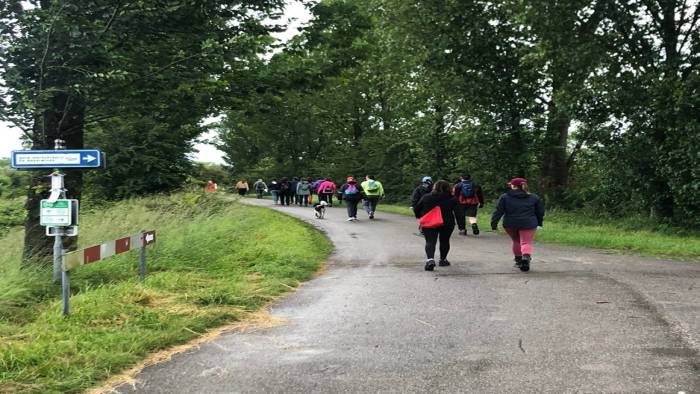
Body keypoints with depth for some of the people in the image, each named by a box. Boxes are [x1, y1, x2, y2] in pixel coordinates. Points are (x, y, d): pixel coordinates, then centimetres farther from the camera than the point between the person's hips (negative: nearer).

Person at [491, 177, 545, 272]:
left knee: (516, 241, 22)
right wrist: (539, 223, 24)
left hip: (510, 225, 1)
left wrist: (494, 224, 0)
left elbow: (498, 211, -2)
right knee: (526, 243, -2)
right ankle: (526, 257, -29)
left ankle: (518, 260, 28)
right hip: (528, 224, -1)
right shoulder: (534, 198, 8)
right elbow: (540, 212, 13)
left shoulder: (505, 197, 1)